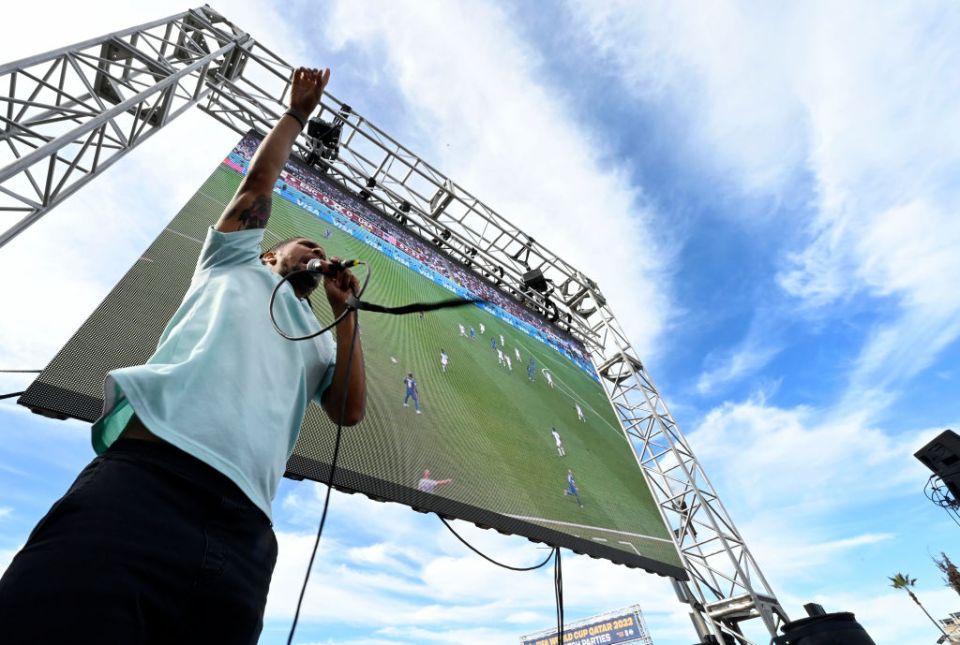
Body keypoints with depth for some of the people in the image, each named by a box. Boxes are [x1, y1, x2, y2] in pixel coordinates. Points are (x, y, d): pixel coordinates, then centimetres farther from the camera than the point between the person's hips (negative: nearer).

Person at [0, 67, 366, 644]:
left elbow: (350, 410, 14)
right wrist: (298, 112, 32)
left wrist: (346, 311, 16)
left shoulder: (318, 341, 29)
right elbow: (260, 182, 21)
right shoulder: (232, 267, 26)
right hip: (141, 481, -2)